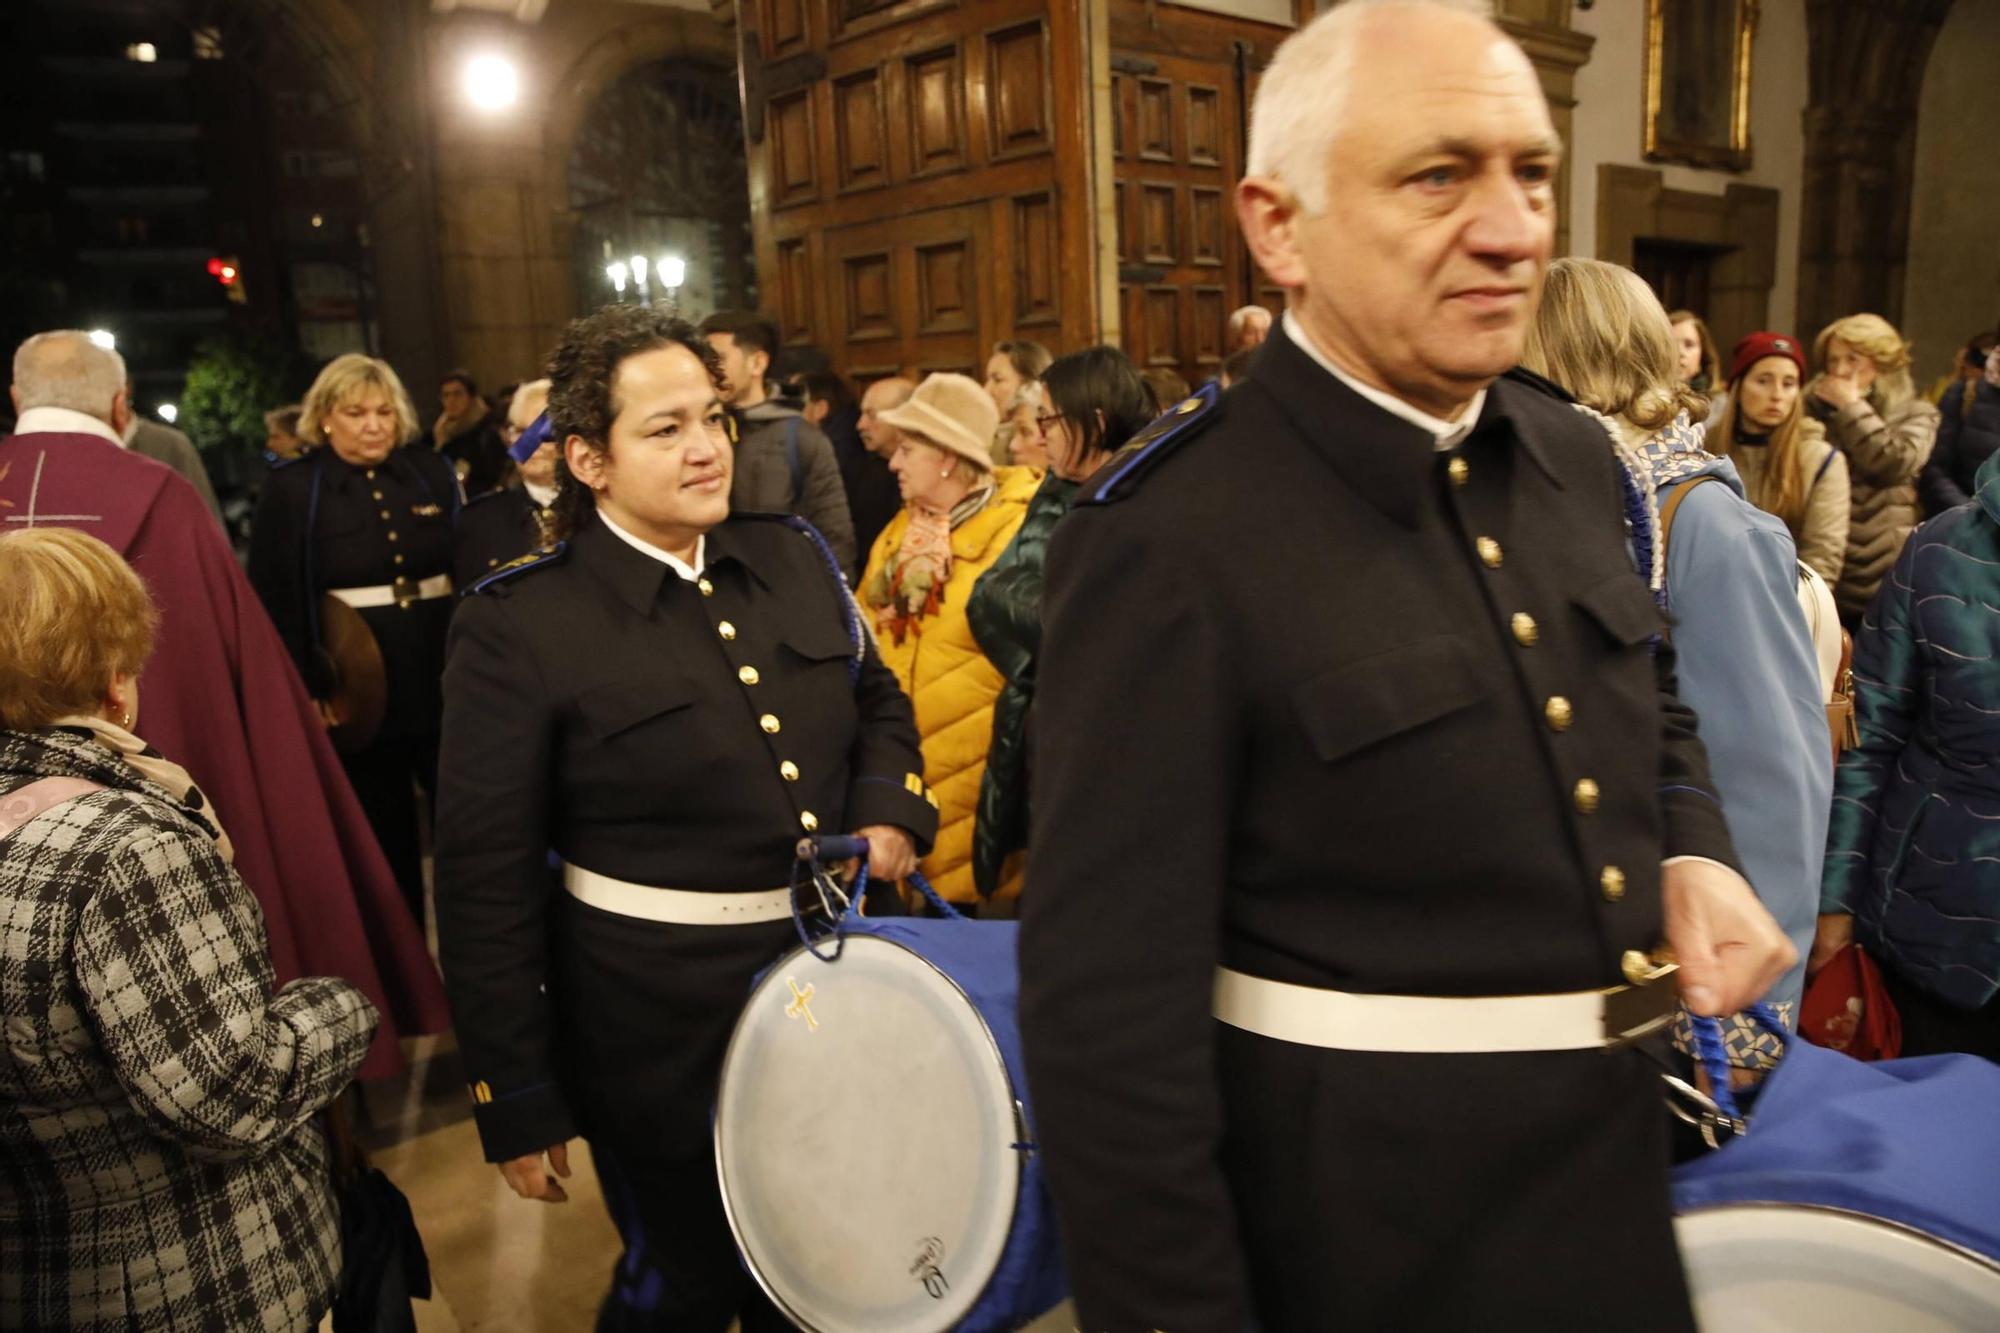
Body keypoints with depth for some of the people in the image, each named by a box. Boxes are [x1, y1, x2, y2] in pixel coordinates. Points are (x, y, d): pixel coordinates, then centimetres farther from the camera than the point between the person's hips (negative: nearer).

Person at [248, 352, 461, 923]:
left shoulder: (433, 472, 5)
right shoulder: (290, 488, -3)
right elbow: (273, 601, -5)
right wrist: (305, 691, -12)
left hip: (445, 682, 2)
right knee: (384, 840, 11)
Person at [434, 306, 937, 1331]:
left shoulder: (793, 558, 2)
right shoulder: (520, 627, -14)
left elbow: (876, 701, 16)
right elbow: (487, 878, -12)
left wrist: (888, 815, -5)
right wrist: (517, 1102, -9)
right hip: (659, 1030, -5)